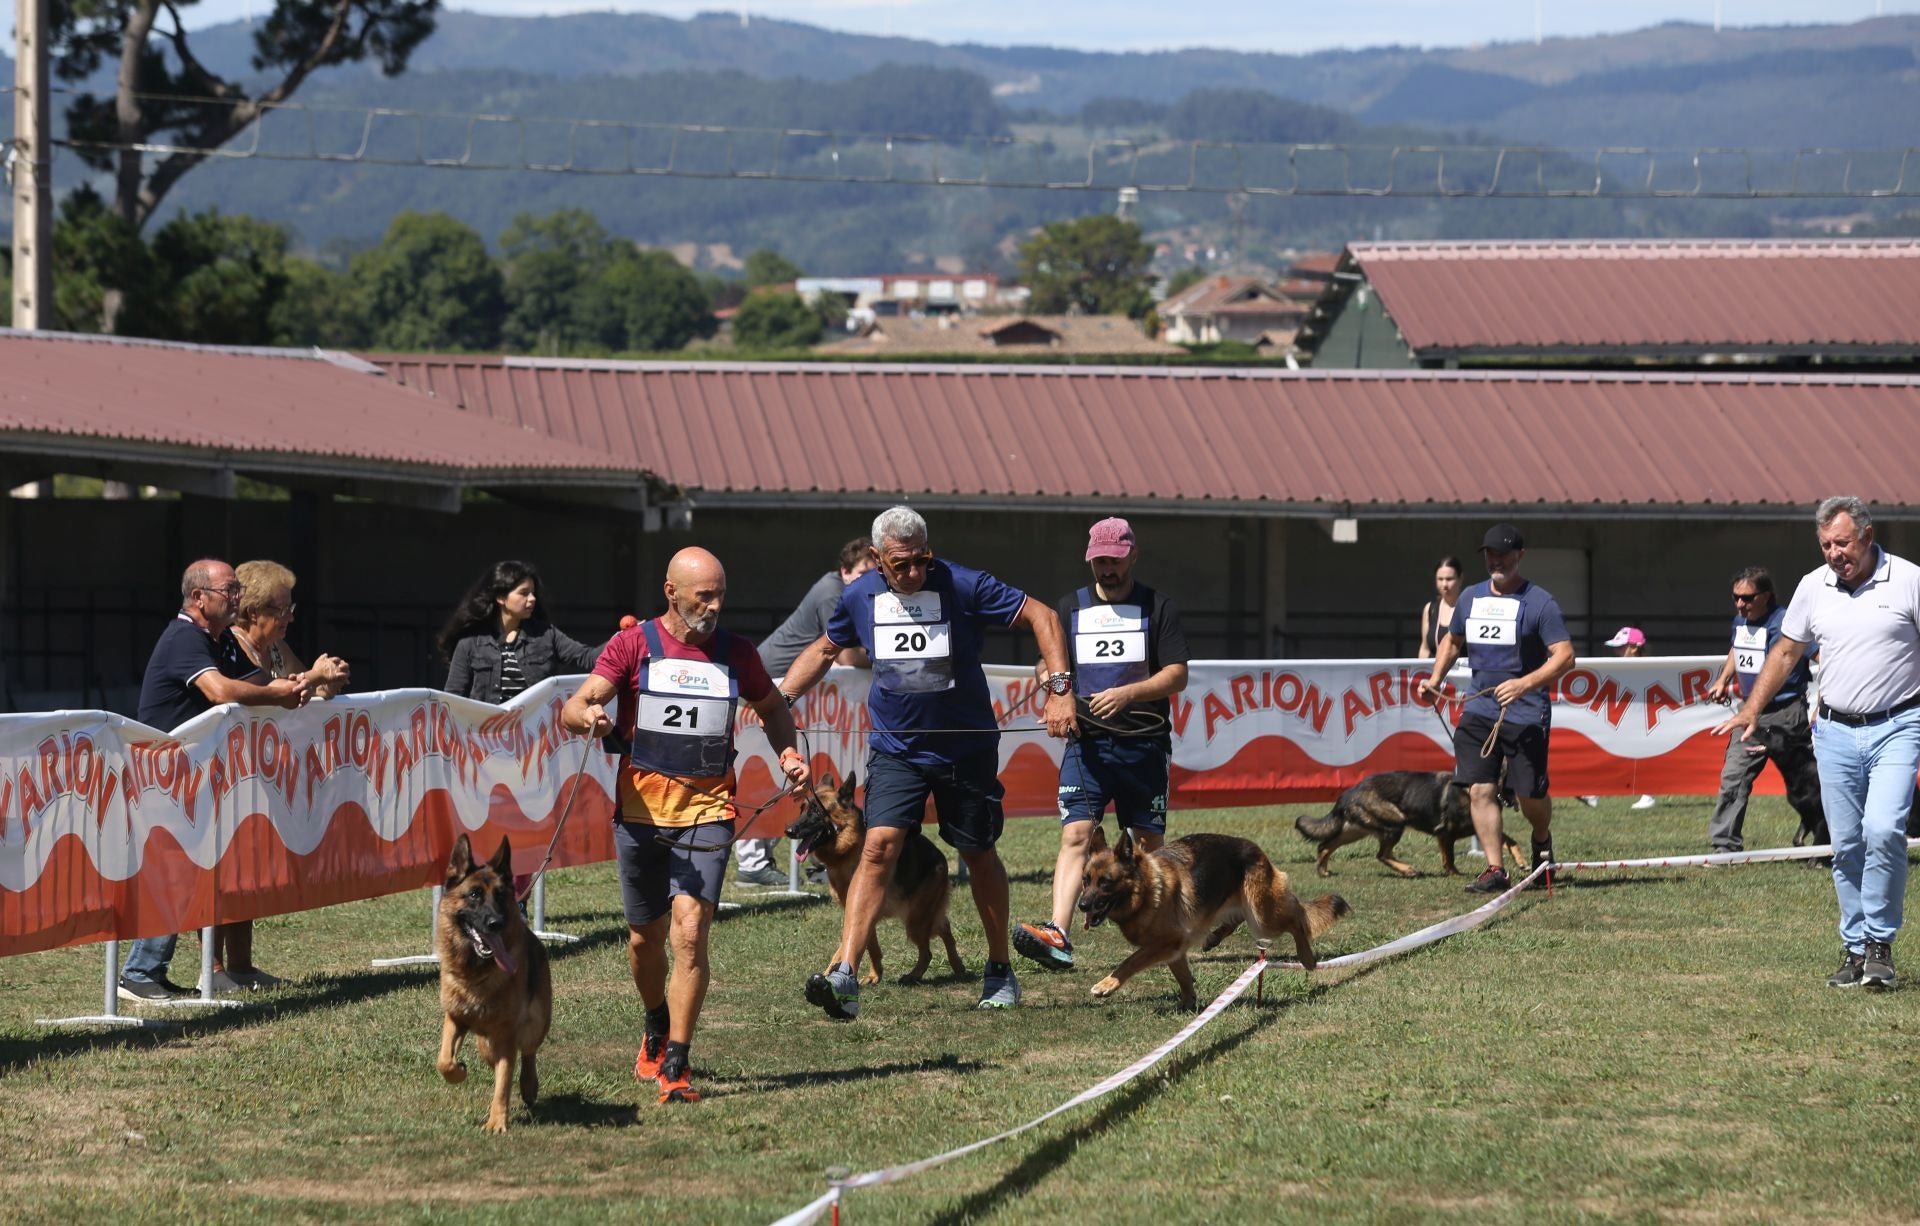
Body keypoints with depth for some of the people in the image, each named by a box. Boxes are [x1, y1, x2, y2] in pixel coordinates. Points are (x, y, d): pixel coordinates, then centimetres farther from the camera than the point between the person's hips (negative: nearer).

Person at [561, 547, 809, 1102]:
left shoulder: (735, 653, 6)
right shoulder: (632, 645, -2)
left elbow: (772, 707, 24)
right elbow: (574, 707, -11)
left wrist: (787, 751, 4)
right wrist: (586, 714, -36)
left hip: (707, 811, 0)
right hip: (640, 809, 0)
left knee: (690, 936, -16)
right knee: (645, 937, 14)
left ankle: (675, 1067, -14)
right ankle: (657, 1031, 43)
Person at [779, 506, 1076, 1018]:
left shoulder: (963, 586, -15)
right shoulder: (860, 596, -4)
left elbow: (1042, 616, -10)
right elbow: (823, 650, 14)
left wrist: (1059, 688, -20)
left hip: (966, 746, -1)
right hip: (896, 747, 1)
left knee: (979, 855, 12)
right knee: (880, 845, -17)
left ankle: (1000, 971, 30)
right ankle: (844, 974, -24)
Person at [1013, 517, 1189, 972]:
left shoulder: (1158, 607, 4)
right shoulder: (1070, 607, 13)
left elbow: (1177, 676, -3)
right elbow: (1048, 665, 19)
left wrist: (1128, 694, -18)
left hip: (1145, 745, -1)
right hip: (1086, 743, 1)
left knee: (1150, 842, 9)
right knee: (1075, 834, -15)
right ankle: (1057, 936, -28)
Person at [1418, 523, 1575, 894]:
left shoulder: (1539, 602, -7)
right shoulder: (1471, 598, 11)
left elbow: (1565, 655, -14)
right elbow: (1453, 640, 29)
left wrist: (1526, 683, -28)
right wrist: (1436, 678, 13)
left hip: (1526, 714, -5)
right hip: (1478, 710, 5)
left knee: (1530, 795, 0)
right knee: (1479, 789, -7)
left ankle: (1542, 841, 33)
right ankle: (1494, 870, -3)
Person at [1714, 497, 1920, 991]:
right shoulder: (1813, 588, 6)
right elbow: (1786, 652, 16)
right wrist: (1752, 709, 9)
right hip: (1835, 732, 4)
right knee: (1846, 845, 5)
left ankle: (1880, 942, -6)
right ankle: (1853, 948, 14)